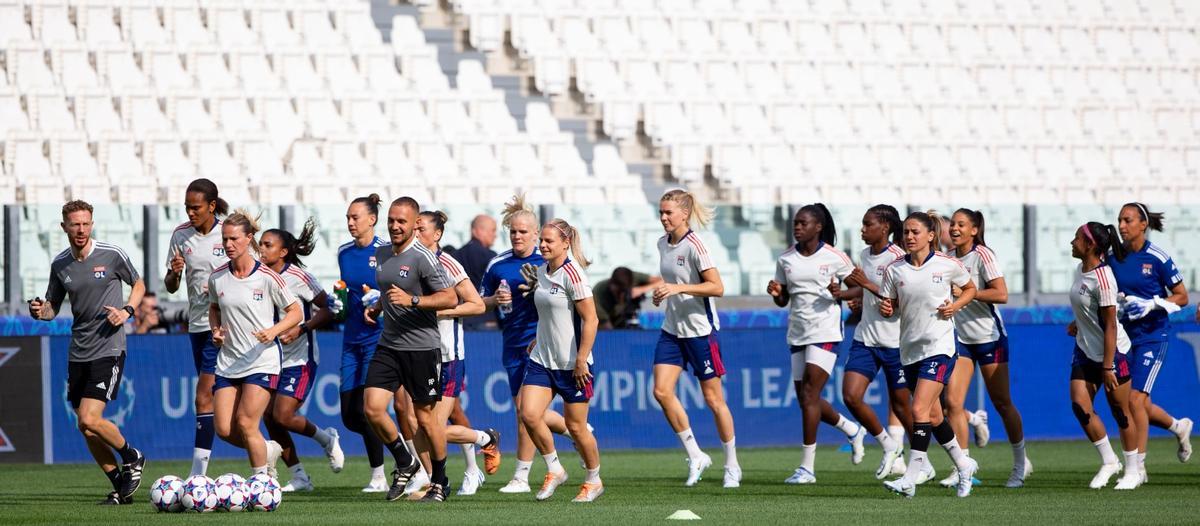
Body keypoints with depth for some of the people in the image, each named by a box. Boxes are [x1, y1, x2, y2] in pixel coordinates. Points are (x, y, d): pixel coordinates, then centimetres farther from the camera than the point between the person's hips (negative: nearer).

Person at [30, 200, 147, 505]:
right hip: (78, 351, 5)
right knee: (84, 428, 4)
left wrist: (127, 311, -9)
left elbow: (138, 284, 9)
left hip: (108, 349, -5)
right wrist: (41, 311, -10)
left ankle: (131, 456, 10)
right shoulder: (59, 264, 5)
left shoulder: (112, 255, -6)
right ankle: (121, 488, 17)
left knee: (90, 419, -17)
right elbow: (52, 306, 14)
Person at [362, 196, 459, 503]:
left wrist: (412, 300, -25)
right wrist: (377, 308, 10)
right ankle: (405, 463, 15)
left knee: (425, 417, 2)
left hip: (422, 347, -6)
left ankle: (439, 483, 18)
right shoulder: (381, 254, 11)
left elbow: (450, 298, -15)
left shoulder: (422, 258, -12)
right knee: (372, 408, -7)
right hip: (388, 346, 6)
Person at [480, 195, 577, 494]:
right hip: (512, 343, 6)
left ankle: (521, 477, -5)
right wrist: (495, 299, -6)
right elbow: (481, 302, 17)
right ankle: (577, 431, 33)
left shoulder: (548, 261, -3)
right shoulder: (497, 264, 9)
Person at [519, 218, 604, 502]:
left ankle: (594, 481, 22)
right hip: (542, 359, 7)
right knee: (529, 414, -9)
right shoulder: (541, 271, 9)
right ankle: (554, 470, 9)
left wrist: (581, 360, -20)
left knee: (576, 426, 2)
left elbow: (590, 320, -18)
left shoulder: (571, 274, -15)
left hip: (572, 364, -7)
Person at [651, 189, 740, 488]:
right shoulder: (663, 244, 8)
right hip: (672, 329, 7)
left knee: (713, 398, 1)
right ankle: (696, 457, 4)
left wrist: (679, 288, -27)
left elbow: (717, 287, -20)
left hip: (701, 330, -7)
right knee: (661, 391, -8)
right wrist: (662, 293, 7)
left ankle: (732, 466, 15)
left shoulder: (694, 245, -15)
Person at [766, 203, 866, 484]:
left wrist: (839, 294, -18)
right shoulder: (786, 259, 7)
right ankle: (851, 430, 36)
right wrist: (775, 293, -7)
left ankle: (807, 467, -13)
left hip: (825, 334, -6)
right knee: (806, 398, 8)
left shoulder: (834, 257, -6)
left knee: (809, 394, -14)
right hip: (797, 335, 6)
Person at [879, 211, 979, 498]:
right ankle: (963, 465, 33)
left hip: (938, 347, -5)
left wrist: (955, 305, -7)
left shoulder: (947, 265, -5)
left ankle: (910, 479, -19)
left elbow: (970, 289, 11)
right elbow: (890, 307, 9)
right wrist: (885, 308, -14)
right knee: (933, 415, 12)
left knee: (919, 410, -17)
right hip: (909, 349, 5)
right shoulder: (895, 269, 2)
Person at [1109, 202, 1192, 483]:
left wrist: (1151, 305, -18)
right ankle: (1179, 427, 37)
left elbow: (1181, 297, -4)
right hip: (1123, 336, 5)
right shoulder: (1112, 257, 4)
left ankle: (1138, 467, -6)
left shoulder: (1157, 258, -10)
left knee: (1135, 399, -14)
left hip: (1151, 336, -5)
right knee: (1139, 406, 7)